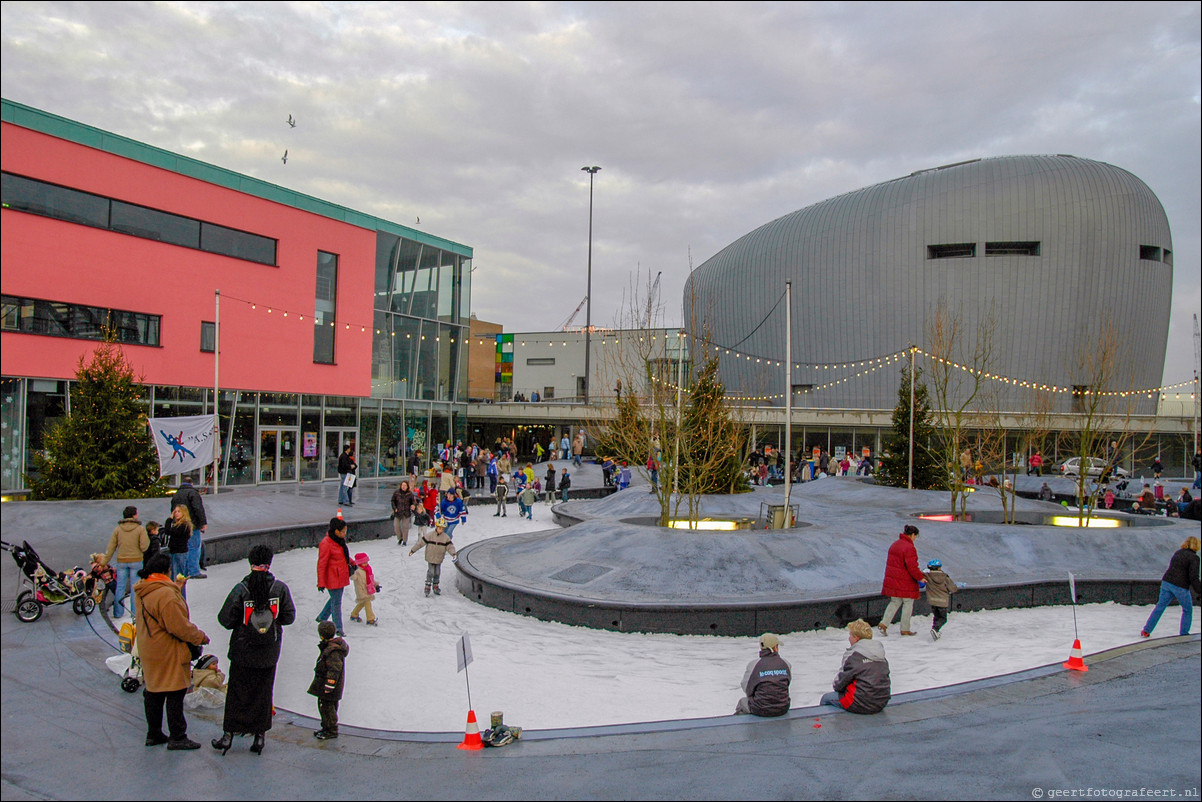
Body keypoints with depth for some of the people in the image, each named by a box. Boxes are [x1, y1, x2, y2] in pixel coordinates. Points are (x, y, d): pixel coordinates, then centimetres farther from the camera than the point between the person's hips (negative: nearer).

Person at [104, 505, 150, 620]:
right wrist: (147, 539, 8)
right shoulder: (140, 529, -8)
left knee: (120, 587, 9)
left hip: (121, 562, 3)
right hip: (136, 561, -3)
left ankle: (118, 612, 13)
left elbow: (111, 548, 3)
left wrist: (105, 562, 9)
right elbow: (144, 547, -12)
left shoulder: (117, 529, 1)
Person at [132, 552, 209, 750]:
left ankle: (154, 734, 28)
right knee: (175, 694, 0)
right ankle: (177, 737, 7)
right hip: (168, 653, -10)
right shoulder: (166, 595, -24)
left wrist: (176, 586, 34)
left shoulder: (142, 592, 6)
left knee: (153, 693, 18)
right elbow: (179, 626, -24)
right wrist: (200, 637, -10)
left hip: (148, 652, 10)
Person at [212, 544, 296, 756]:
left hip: (242, 652, -1)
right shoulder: (280, 588, -10)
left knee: (237, 692, 12)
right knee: (264, 693, 13)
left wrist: (242, 621, 9)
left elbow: (225, 619, -10)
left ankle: (228, 735, 16)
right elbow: (289, 617, -4)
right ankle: (259, 736, 17)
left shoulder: (241, 589, -14)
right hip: (269, 654, 1)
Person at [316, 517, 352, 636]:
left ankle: (322, 617, 39)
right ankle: (338, 628, 10)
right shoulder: (326, 544, -21)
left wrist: (351, 563, 14)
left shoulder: (340, 540, 5)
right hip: (333, 578, -9)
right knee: (336, 602, 0)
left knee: (335, 598, 21)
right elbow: (321, 565, -18)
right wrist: (321, 583, -18)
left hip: (341, 576, 9)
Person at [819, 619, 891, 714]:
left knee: (825, 698, 13)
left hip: (861, 704, -7)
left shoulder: (853, 655, -14)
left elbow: (839, 684, -9)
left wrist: (836, 686, 15)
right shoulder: (881, 654, 5)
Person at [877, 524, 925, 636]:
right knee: (908, 604, 8)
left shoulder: (895, 544, 11)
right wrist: (920, 578, -8)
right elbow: (912, 567, -21)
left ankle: (884, 623, 4)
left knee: (895, 602, 17)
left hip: (892, 580, 8)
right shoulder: (909, 548, -18)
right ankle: (905, 629, 16)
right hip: (905, 583, -8)